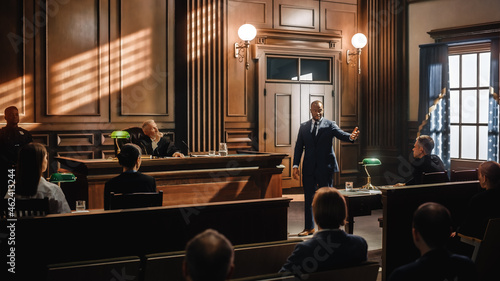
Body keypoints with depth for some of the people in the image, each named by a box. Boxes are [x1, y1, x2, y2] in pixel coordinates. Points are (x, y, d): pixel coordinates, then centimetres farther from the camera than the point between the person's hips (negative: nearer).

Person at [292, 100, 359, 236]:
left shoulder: (330, 125, 0)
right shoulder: (303, 127, 8)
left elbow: (341, 134, -15)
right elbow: (299, 147, 8)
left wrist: (351, 137, -39)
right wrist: (295, 165, 0)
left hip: (325, 168, -3)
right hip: (309, 168, 3)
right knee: (308, 198, 9)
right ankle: (309, 227, 20)